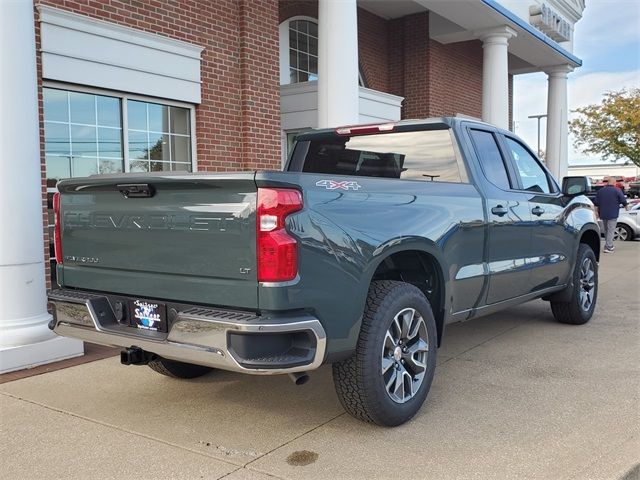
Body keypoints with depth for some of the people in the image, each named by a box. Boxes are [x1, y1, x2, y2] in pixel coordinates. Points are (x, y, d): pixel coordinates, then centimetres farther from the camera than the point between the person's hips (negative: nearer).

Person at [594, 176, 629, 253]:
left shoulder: (600, 191, 9)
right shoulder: (617, 190, -6)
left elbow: (596, 203, 10)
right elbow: (623, 201, -5)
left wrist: (597, 212, 15)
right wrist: (626, 207, 13)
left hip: (603, 214, 5)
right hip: (612, 214, -5)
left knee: (606, 230, 17)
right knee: (611, 230, -5)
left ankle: (609, 246, 25)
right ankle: (608, 247, -11)